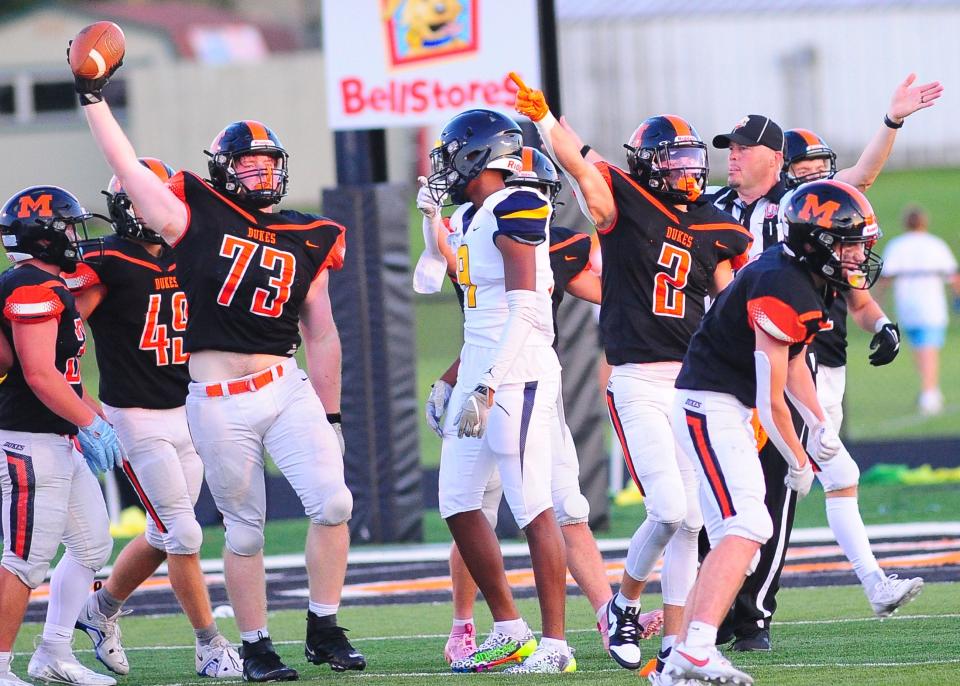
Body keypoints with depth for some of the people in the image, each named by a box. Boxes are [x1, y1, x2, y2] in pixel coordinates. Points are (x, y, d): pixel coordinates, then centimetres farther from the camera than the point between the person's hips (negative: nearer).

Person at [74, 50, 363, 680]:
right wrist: (93, 99, -6)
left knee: (333, 503, -10)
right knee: (244, 530, 4)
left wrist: (331, 415, 14)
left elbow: (321, 334, 14)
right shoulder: (198, 219, 2)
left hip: (287, 390, 3)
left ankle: (325, 631, 4)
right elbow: (129, 168, -3)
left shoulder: (306, 240, 10)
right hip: (217, 403, -2)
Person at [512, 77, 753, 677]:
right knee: (669, 509, -15)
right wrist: (543, 117, -35)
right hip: (639, 381, -5)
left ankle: (675, 640, 9)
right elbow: (578, 163, -19)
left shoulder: (714, 230, 10)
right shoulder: (624, 205, -2)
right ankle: (626, 603, 11)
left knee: (690, 520, 3)